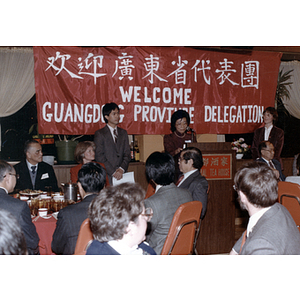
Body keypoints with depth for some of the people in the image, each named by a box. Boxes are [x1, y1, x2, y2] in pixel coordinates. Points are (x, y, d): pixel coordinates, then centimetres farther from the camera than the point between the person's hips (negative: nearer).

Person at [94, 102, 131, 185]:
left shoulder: (123, 133, 16)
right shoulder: (99, 134, 2)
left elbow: (127, 154, 10)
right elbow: (99, 157, -6)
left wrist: (122, 169, -7)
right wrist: (113, 172, -13)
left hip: (122, 175, 4)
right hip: (106, 176, -3)